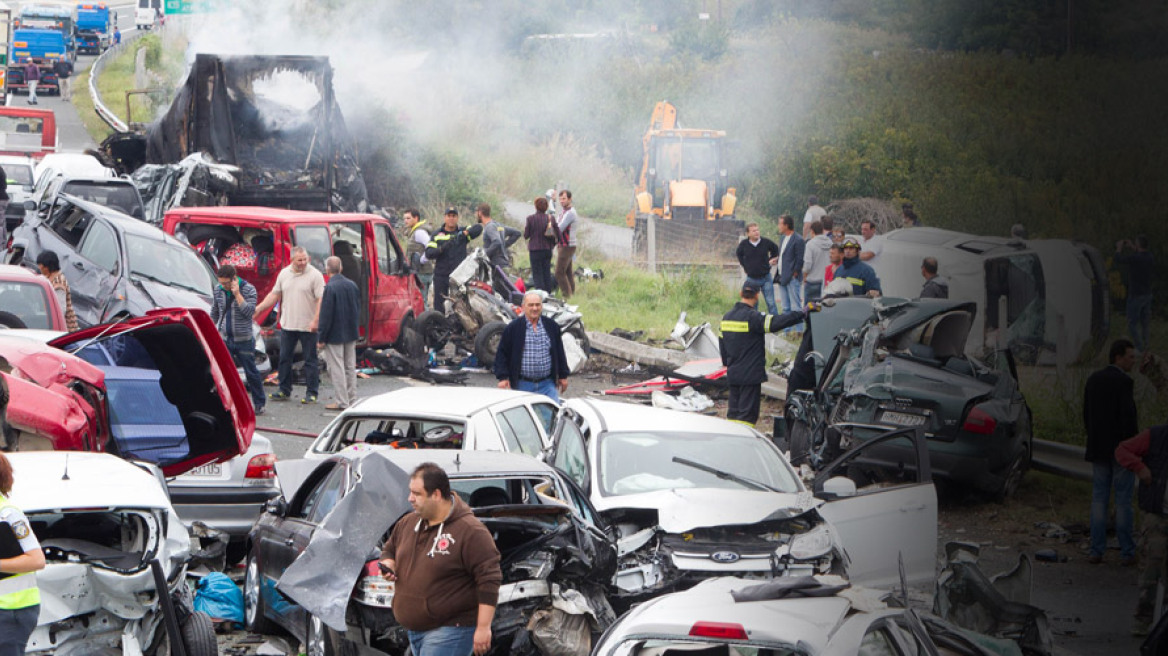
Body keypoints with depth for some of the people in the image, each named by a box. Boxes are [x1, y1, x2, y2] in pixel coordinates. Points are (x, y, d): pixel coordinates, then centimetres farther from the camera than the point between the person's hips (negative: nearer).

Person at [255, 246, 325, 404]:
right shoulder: (284, 273, 8)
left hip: (307, 326, -5)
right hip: (287, 325, 5)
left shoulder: (315, 275, -8)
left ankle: (312, 393, 7)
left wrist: (315, 320, -21)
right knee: (284, 358, 10)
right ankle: (284, 391, 19)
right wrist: (258, 308, 8)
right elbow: (274, 294, 16)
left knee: (310, 360, 1)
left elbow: (321, 299, -12)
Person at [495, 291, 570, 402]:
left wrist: (563, 376, 14)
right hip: (522, 385, -2)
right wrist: (503, 377, -7)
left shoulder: (551, 326, 8)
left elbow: (559, 352, 15)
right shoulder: (513, 328, -2)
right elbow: (502, 353, 1)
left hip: (547, 384, 2)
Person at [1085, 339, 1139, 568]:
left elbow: (1087, 414, 10)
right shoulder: (1124, 382, -16)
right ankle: (1127, 552, 6)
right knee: (1123, 500, 2)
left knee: (1099, 499, 9)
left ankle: (1096, 551, 8)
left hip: (1099, 449, 6)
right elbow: (1128, 418, -20)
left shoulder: (1093, 380, 5)